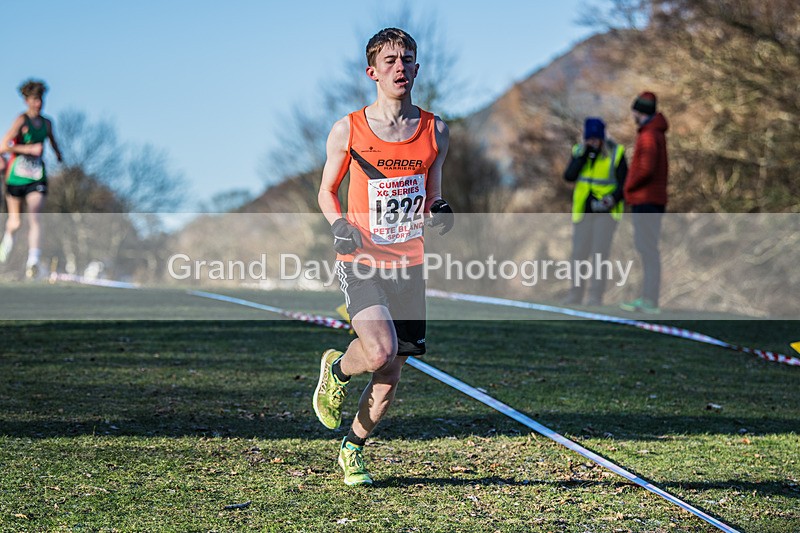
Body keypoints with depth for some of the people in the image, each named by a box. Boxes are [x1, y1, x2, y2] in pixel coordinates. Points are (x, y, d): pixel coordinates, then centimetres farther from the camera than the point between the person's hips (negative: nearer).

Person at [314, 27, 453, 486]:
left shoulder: (435, 131, 5)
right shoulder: (348, 130, -3)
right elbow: (327, 191, 9)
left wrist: (439, 212, -7)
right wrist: (339, 224, -11)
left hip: (408, 263, 3)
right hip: (361, 260, -3)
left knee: (391, 376, 5)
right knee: (380, 353, -25)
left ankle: (353, 448, 30)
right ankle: (336, 369, 10)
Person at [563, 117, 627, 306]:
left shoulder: (615, 153, -5)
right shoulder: (579, 151, 4)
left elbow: (623, 182, -3)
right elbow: (569, 176, -10)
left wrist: (614, 198, -21)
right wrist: (583, 155, -16)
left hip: (606, 210, -3)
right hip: (583, 210, 3)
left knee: (600, 254, -7)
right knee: (579, 253, 4)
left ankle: (596, 297, -3)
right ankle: (575, 296, 12)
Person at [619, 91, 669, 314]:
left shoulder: (648, 135, -14)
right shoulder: (657, 133, 17)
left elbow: (646, 168, -23)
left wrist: (629, 186, -8)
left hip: (645, 200, -10)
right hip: (655, 198, 10)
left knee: (648, 248, -10)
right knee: (645, 247, 13)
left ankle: (651, 302, -12)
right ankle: (647, 297, 16)